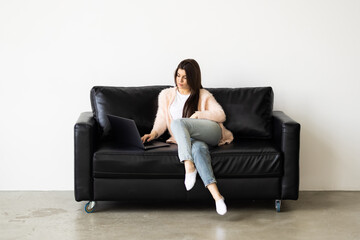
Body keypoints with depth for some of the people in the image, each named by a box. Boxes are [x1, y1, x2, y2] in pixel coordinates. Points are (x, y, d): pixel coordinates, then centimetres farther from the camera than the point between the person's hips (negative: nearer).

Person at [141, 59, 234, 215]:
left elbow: (221, 115, 7)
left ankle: (189, 166, -45)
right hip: (187, 138, 1)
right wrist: (154, 133, -5)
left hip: (210, 133, -1)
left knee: (177, 122, -31)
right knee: (198, 147, -38)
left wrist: (198, 114, -6)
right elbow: (162, 119, 16)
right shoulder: (166, 95, 24)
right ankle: (216, 195, -54)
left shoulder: (204, 95, 18)